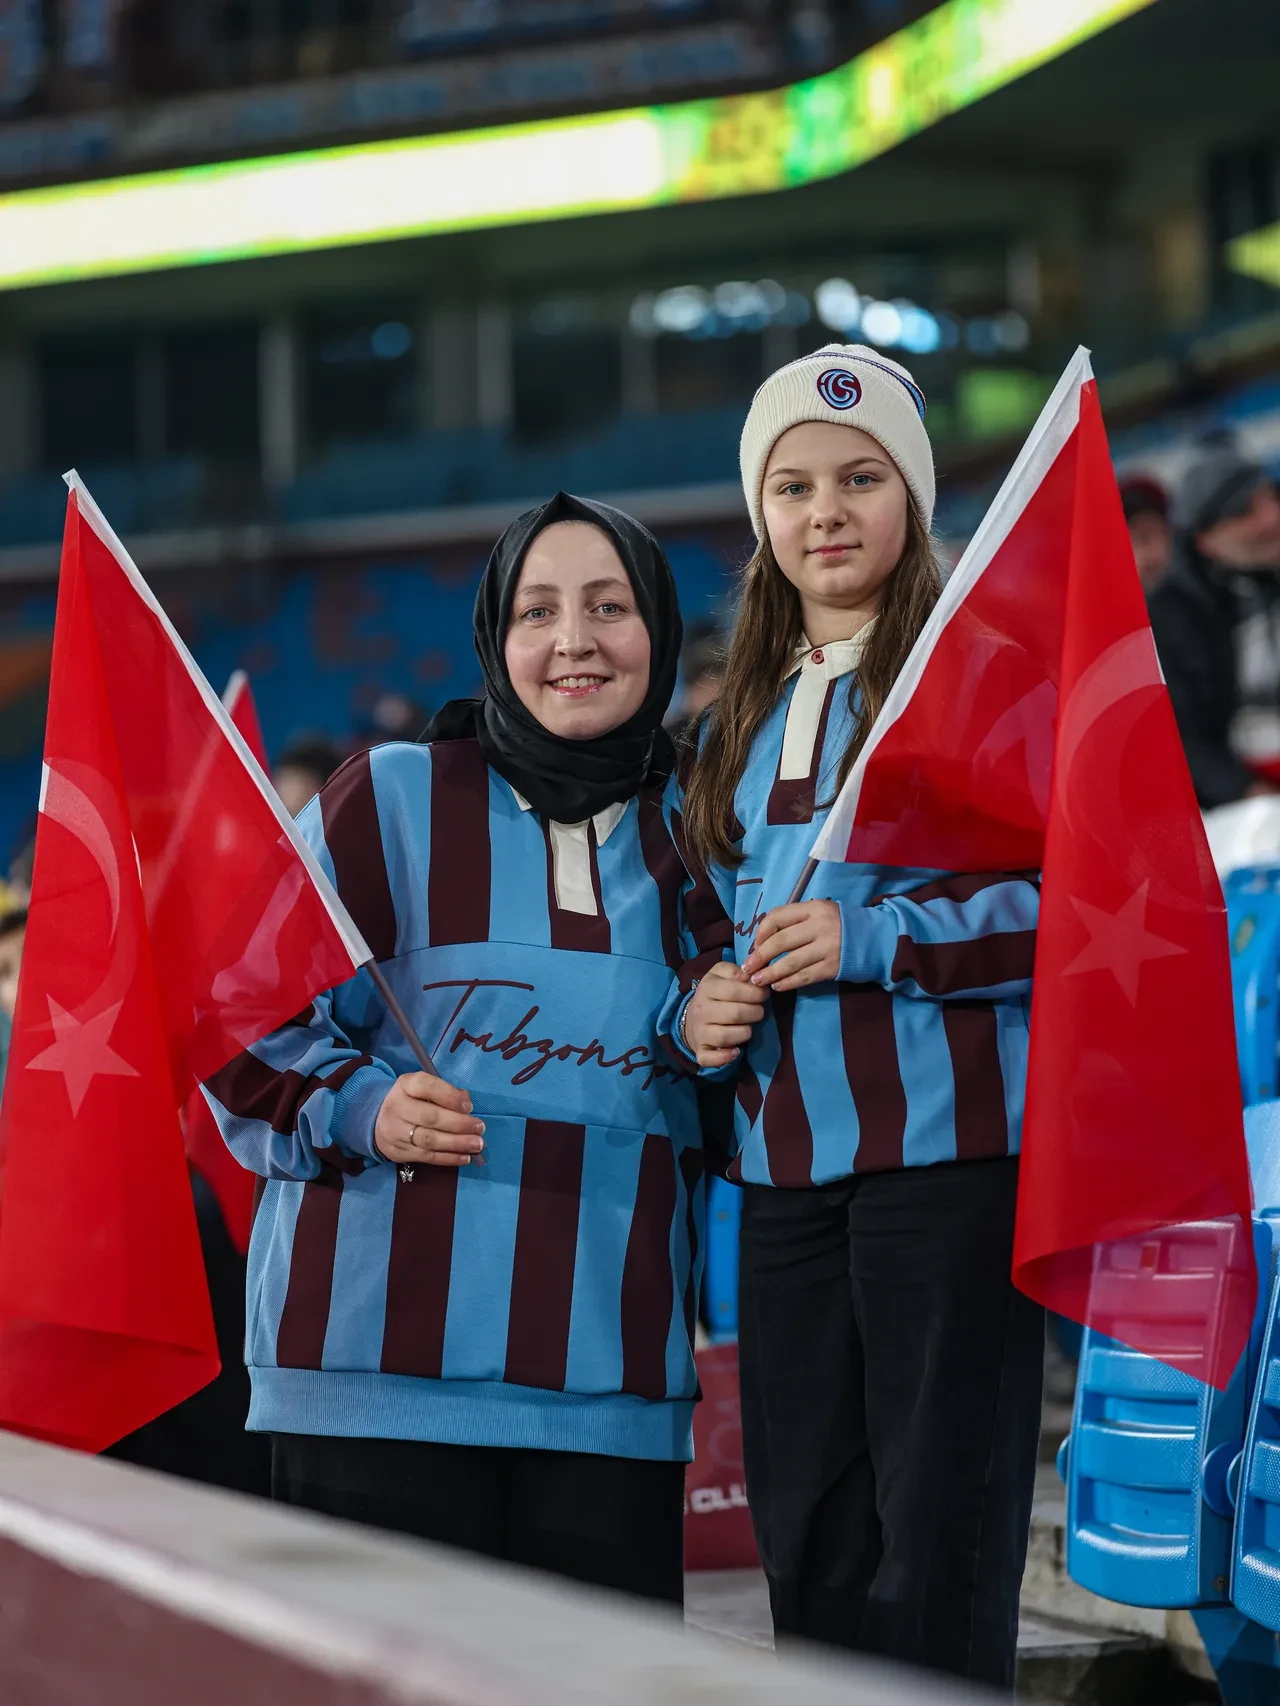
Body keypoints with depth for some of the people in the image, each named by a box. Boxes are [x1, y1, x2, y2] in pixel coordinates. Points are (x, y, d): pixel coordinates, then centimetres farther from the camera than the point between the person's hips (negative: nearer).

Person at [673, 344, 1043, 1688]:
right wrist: (699, 1009, 5)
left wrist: (876, 940, -16)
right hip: (784, 1161, 7)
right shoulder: (743, 720, 17)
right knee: (805, 1531, 10)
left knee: (937, 1528, -5)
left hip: (944, 1150, -6)